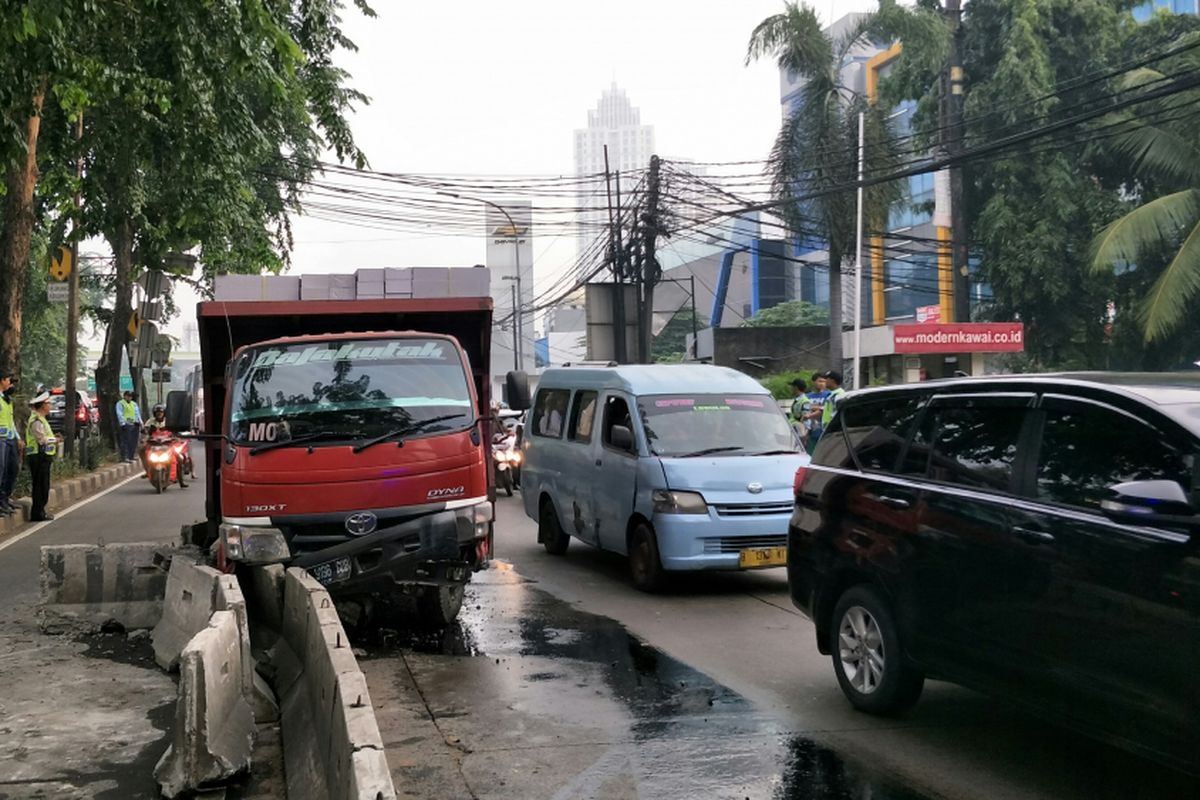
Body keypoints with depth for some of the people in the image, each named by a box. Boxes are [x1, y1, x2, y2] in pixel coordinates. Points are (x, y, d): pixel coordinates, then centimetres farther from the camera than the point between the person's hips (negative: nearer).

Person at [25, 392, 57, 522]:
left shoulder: (40, 418, 18)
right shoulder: (37, 421, -14)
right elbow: (42, 440, -19)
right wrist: (55, 440, -4)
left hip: (42, 457, 10)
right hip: (39, 456, -10)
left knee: (43, 485, 14)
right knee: (40, 485, -8)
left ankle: (39, 511, 20)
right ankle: (38, 514, -6)